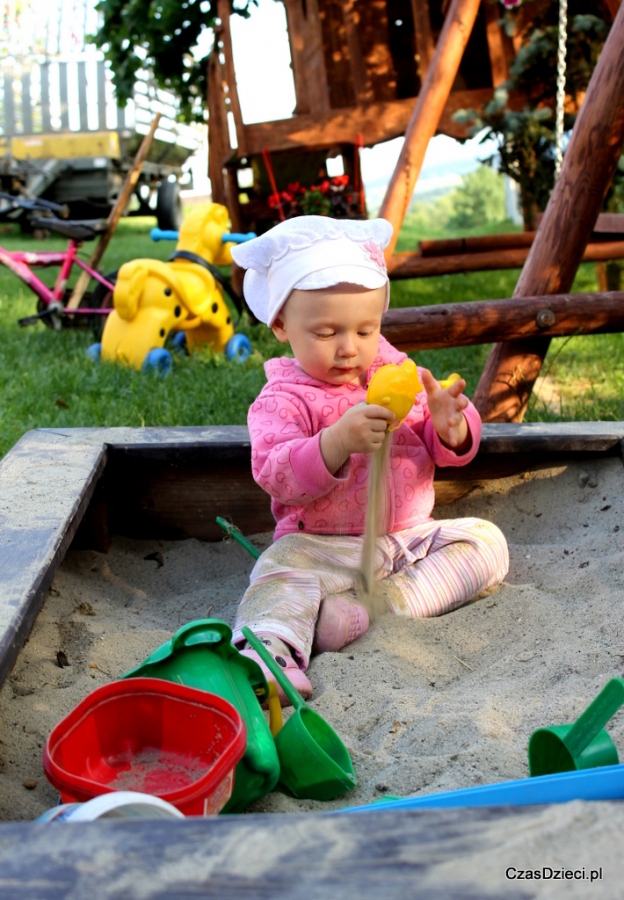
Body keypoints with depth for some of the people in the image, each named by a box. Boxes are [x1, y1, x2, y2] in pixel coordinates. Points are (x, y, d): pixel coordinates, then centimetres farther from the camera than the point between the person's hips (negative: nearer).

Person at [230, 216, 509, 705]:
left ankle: (376, 604, -26)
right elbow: (277, 476, -21)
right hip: (321, 545, -4)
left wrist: (450, 426, -20)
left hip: (410, 536, 5)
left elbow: (451, 449, 6)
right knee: (283, 573, -30)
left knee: (486, 542, -12)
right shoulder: (283, 400, -6)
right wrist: (338, 441, -39)